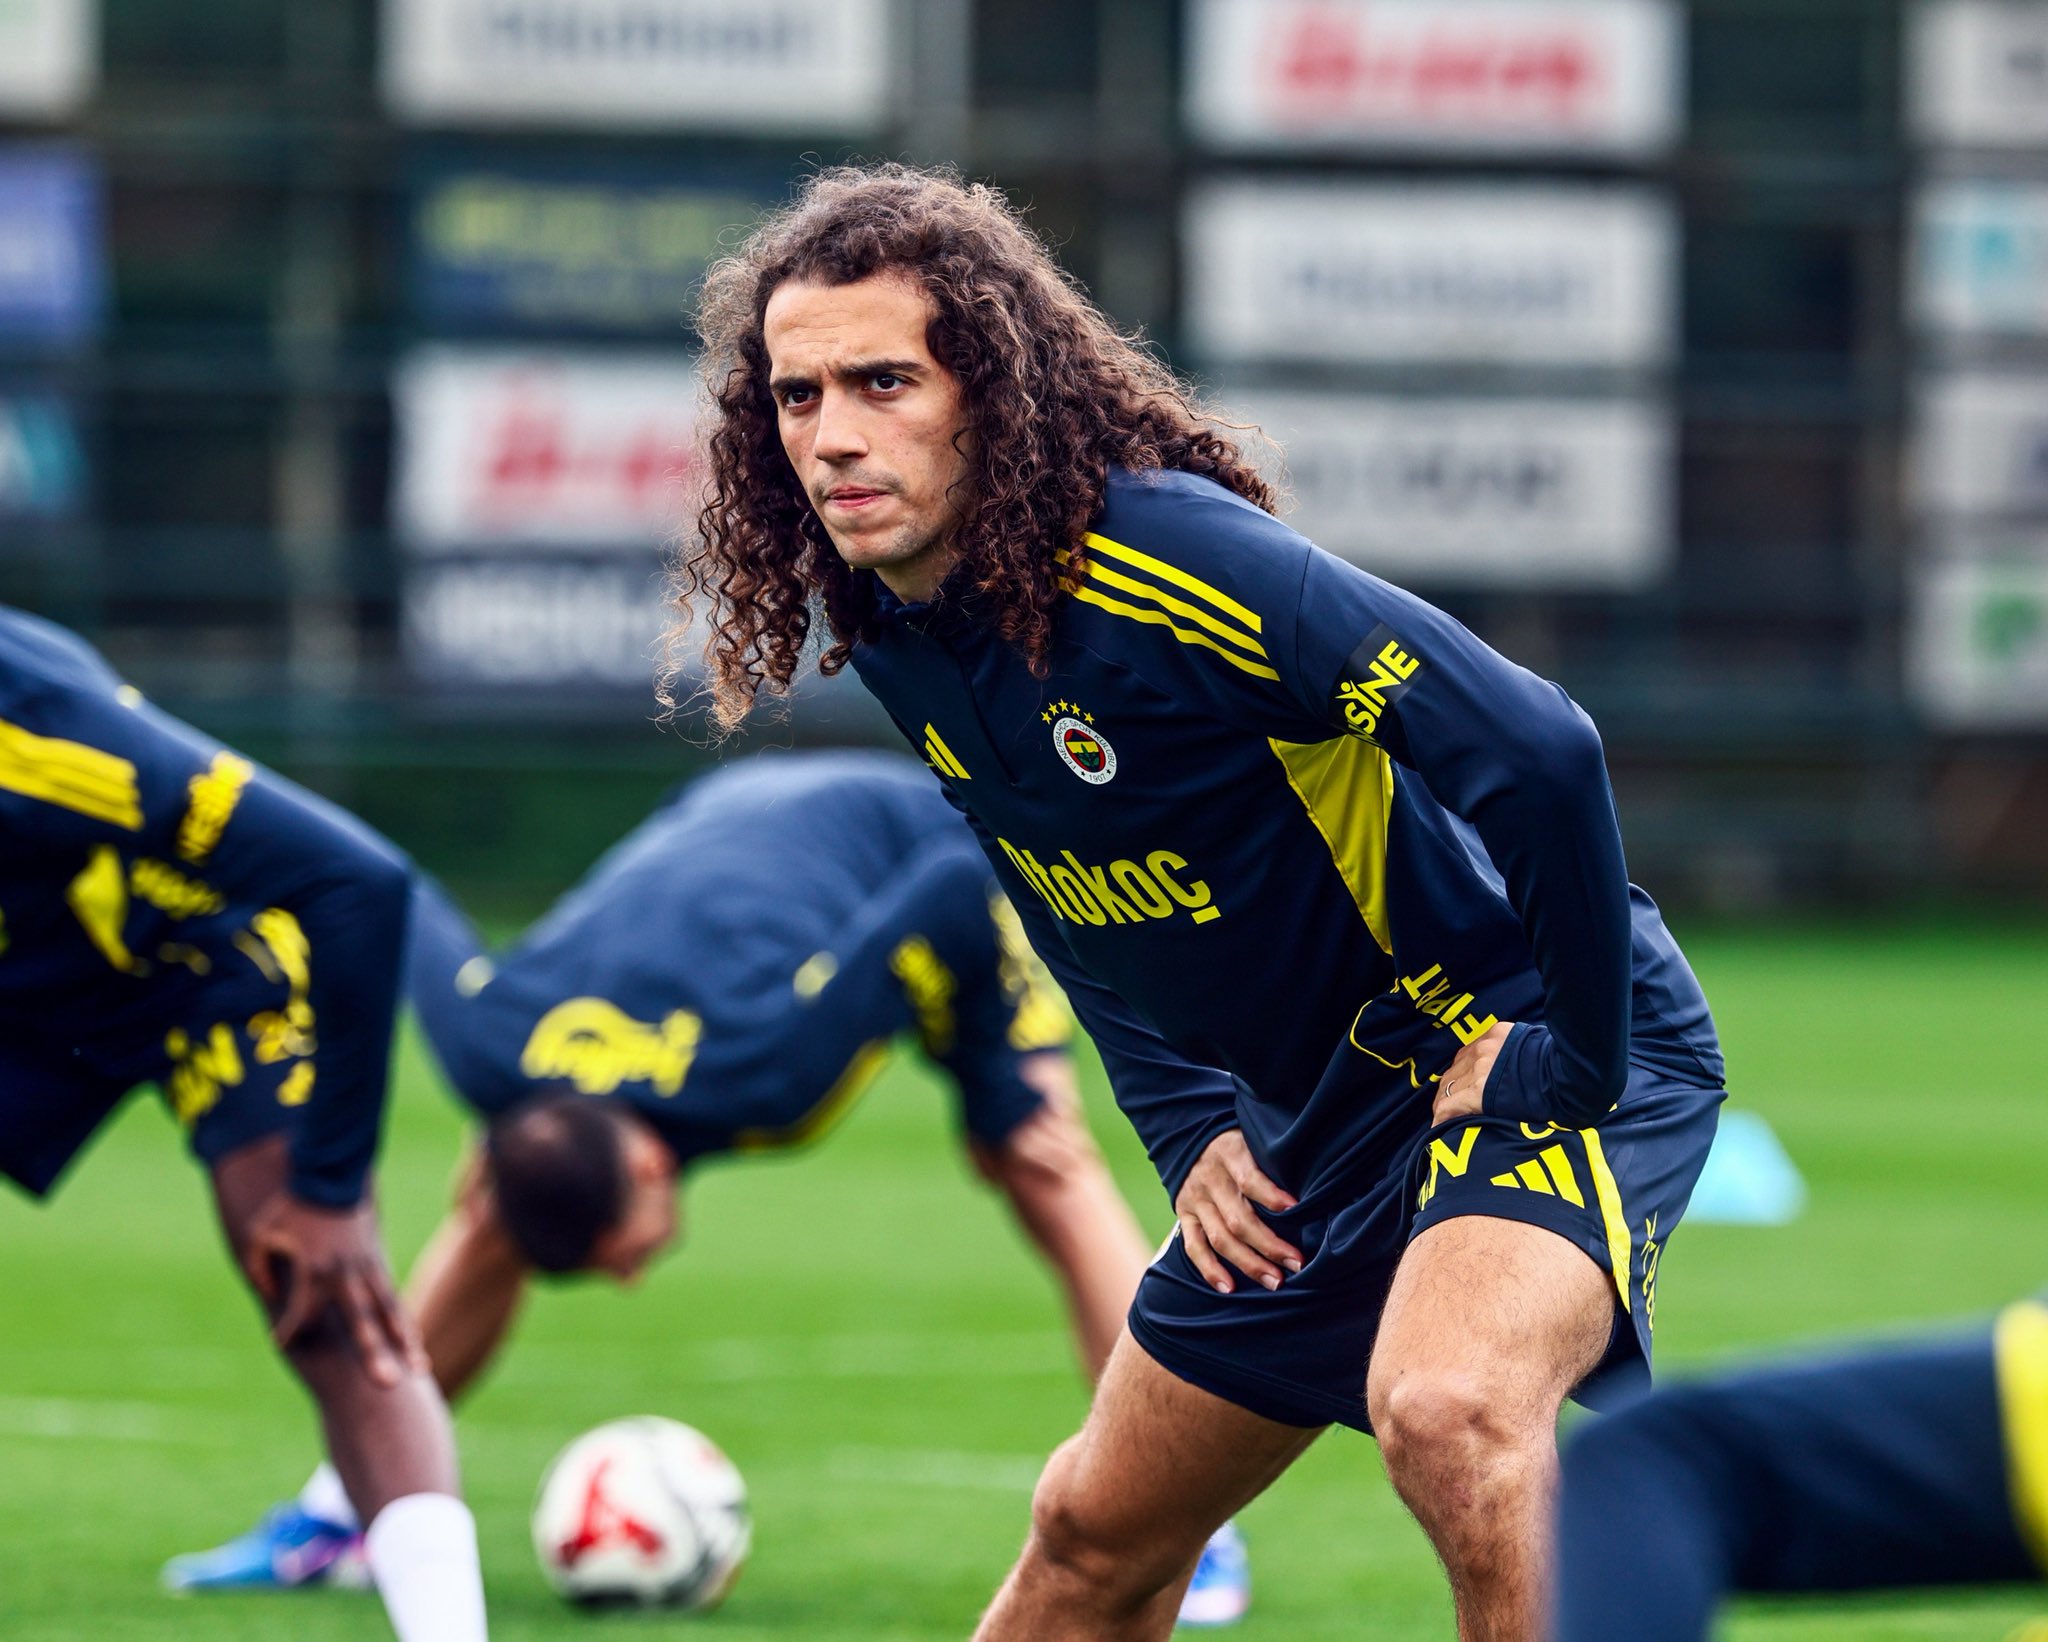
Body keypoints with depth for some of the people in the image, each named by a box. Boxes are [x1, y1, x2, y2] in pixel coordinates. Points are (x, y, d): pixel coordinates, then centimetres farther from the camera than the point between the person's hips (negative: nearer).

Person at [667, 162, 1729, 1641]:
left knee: (1445, 1406, -37)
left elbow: (1537, 753, -32)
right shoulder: (898, 642, -1)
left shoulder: (1165, 557, -28)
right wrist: (1194, 1131, 4)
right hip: (1313, 1115, 8)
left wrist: (1567, 1060, -23)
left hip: (1539, 1055, -8)